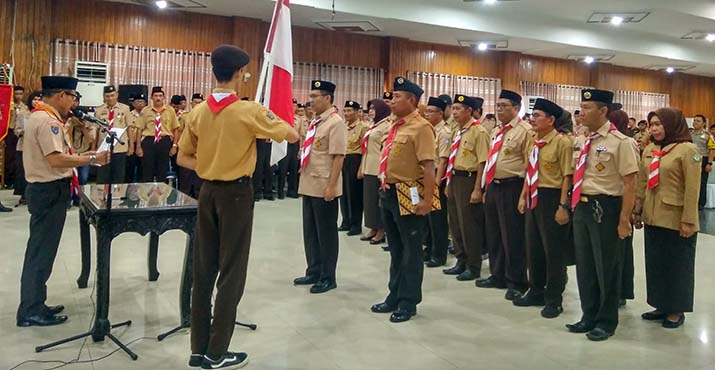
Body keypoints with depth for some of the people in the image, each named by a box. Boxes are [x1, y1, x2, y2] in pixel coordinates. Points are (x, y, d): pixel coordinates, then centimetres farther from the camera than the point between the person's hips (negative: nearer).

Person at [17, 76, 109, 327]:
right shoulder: (47, 121, -18)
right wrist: (91, 159, -22)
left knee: (39, 250, 15)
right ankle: (30, 311, 7)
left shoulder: (40, 117, 16)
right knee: (42, 251, -3)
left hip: (44, 189, 11)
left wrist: (81, 157, 10)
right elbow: (55, 159, -27)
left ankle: (34, 305, 25)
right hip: (50, 191, -11)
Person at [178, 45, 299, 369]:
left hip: (208, 192, 6)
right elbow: (293, 136, -4)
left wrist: (210, 169, 11)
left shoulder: (198, 111, 3)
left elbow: (183, 158, 9)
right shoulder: (249, 111, -13)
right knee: (231, 272, 3)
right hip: (236, 194, -5)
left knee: (203, 270, 11)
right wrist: (272, 119, 13)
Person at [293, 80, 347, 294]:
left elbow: (338, 157, -19)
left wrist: (331, 186, -22)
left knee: (326, 232, 2)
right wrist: (304, 179, 17)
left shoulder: (335, 123, -13)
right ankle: (314, 272, 29)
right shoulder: (315, 121, 13)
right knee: (310, 231, 15)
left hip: (324, 187, -9)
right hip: (309, 185, 9)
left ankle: (328, 277, 14)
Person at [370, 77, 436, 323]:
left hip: (409, 197, -9)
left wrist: (427, 200, -23)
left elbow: (429, 166, -20)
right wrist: (385, 188, 18)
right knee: (395, 250, 18)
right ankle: (395, 297, 31)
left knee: (411, 251, 5)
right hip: (389, 194, 9)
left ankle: (408, 302, 17)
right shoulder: (396, 126, 12)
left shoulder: (421, 127, -14)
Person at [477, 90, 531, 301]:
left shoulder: (525, 131, -11)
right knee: (494, 234, 16)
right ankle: (498, 275, 30)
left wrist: (524, 193, -17)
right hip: (493, 186, 9)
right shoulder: (496, 132, 15)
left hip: (512, 187, -9)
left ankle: (516, 282, 12)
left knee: (513, 236, -1)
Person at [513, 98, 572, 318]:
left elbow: (567, 177, -16)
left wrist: (563, 206, -18)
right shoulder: (532, 141, 10)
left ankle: (554, 300, 17)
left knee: (553, 250, 3)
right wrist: (523, 196, 13)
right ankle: (536, 292, 33)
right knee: (533, 248, 16)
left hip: (552, 198, -8)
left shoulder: (562, 142, -14)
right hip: (533, 198, 8)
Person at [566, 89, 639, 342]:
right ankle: (589, 316, 33)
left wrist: (624, 220, -17)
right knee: (584, 265, 16)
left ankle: (606, 322, 25)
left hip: (606, 208, -7)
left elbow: (630, 184, -15)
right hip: (582, 207, 7)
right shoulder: (581, 142, 8)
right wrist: (574, 206, 14)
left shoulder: (620, 142, -13)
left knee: (606, 267, 7)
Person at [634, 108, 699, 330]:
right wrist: (637, 211, 11)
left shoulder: (688, 150, -11)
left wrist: (688, 220, -15)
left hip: (676, 220, -6)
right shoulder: (649, 150, 6)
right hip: (652, 218, 6)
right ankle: (662, 305, 29)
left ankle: (676, 310, 22)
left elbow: (692, 188, -13)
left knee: (677, 265, 8)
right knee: (655, 263, 14)